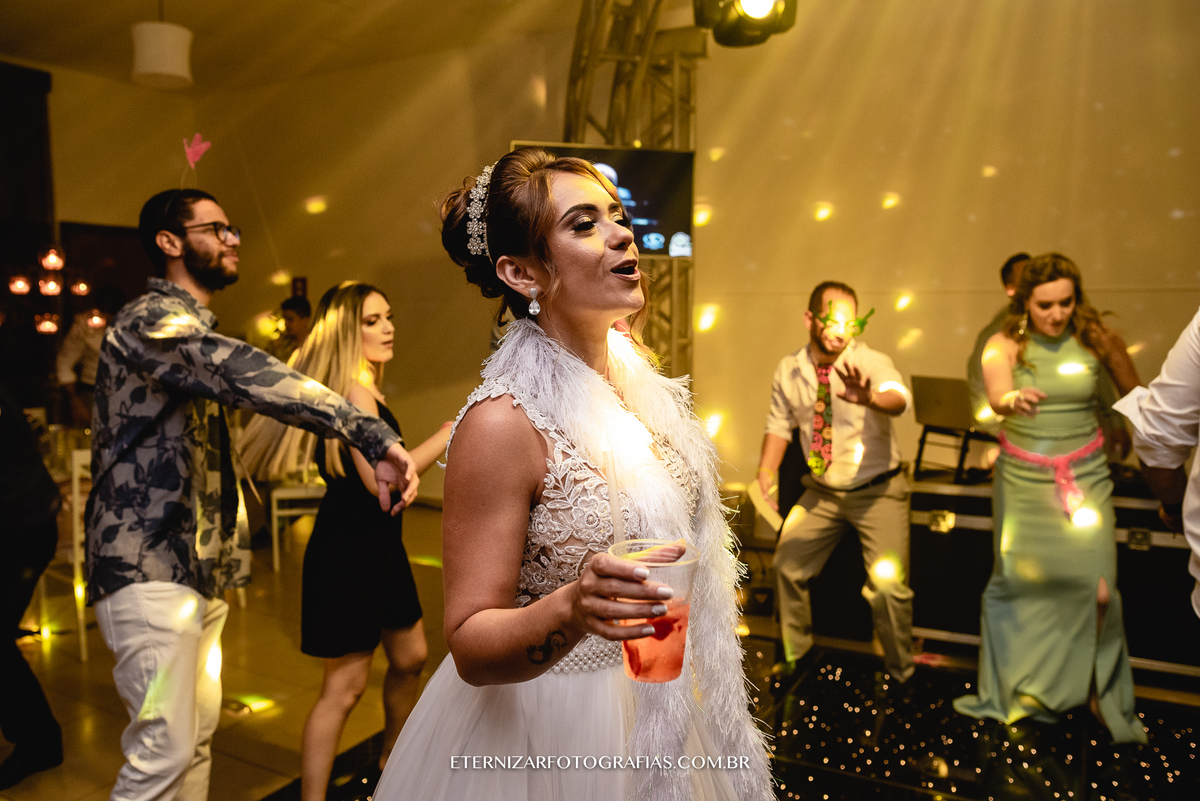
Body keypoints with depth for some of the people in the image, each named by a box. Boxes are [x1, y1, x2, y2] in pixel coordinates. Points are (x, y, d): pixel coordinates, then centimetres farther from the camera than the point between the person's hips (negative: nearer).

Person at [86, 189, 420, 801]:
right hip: (151, 567, -10)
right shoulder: (152, 319, -13)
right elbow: (244, 377, -33)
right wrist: (372, 435, -40)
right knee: (163, 749, -8)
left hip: (198, 566, 10)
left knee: (197, 734, 14)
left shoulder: (190, 328, 21)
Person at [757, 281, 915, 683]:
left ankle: (900, 675, 17)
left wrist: (869, 397, -62)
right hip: (821, 491, 4)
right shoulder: (789, 371, -5)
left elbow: (898, 397, -39)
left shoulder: (871, 362, -17)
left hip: (876, 491, -4)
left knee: (888, 585, -11)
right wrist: (764, 477, -5)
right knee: (787, 567, 8)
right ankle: (794, 656, 35)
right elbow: (779, 426, 8)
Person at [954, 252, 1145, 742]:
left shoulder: (1098, 340, -6)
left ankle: (1101, 690, 18)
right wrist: (1012, 402, -53)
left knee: (1096, 586, -8)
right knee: (1016, 578, 5)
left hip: (1085, 475, 0)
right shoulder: (1005, 346, -9)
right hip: (1022, 478, 0)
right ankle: (1012, 686, 27)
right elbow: (996, 395, -29)